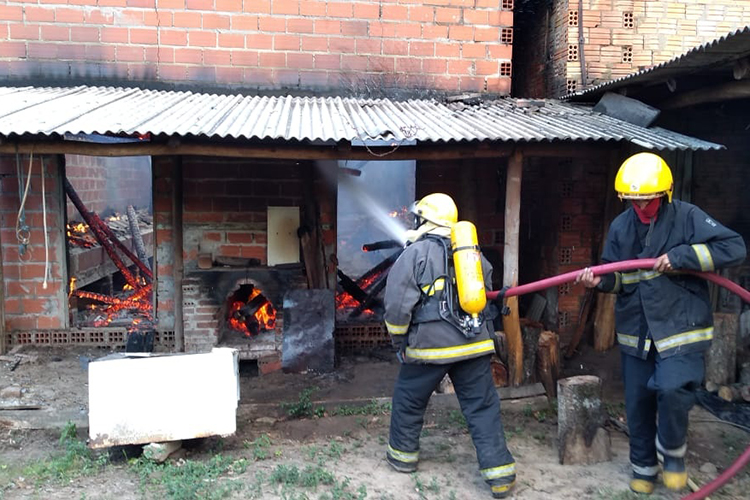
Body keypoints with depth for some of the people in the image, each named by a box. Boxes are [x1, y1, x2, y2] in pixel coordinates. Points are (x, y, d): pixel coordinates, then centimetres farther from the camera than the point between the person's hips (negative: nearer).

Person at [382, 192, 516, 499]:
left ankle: (403, 455, 32)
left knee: (408, 399, 17)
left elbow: (397, 307, -10)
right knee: (482, 406, 9)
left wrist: (399, 344, 1)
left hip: (431, 346, -4)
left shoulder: (414, 254, -6)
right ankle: (500, 473, 9)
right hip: (474, 345, 4)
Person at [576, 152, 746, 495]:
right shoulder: (620, 227, 3)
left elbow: (734, 248, -15)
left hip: (681, 328, -4)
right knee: (637, 403, 12)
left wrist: (681, 257, -23)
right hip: (635, 332, 5)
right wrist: (601, 280, -12)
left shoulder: (687, 217, -10)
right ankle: (643, 467, 34)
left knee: (673, 390, -23)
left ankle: (673, 454, 9)